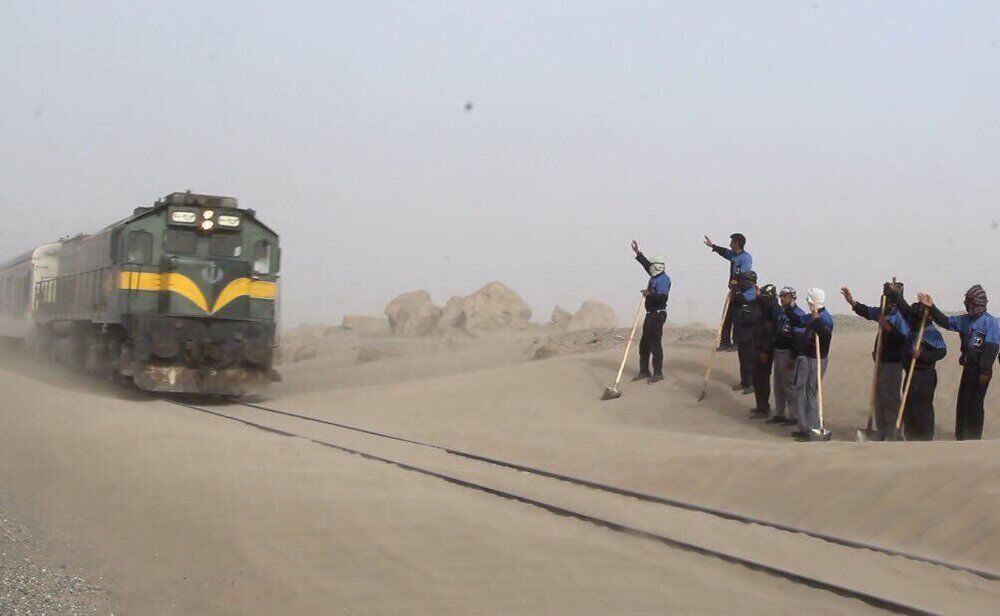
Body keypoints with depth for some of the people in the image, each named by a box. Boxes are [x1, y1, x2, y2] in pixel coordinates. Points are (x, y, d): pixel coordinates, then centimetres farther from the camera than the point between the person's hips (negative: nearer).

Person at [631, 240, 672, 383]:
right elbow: (646, 264, 28)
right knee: (644, 343, 13)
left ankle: (658, 373, -4)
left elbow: (664, 297, -28)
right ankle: (644, 371, 20)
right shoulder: (655, 276, 12)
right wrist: (637, 252, 31)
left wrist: (650, 294, -34)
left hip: (658, 315, -10)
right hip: (650, 314, 10)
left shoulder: (663, 279, -16)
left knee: (655, 343, -8)